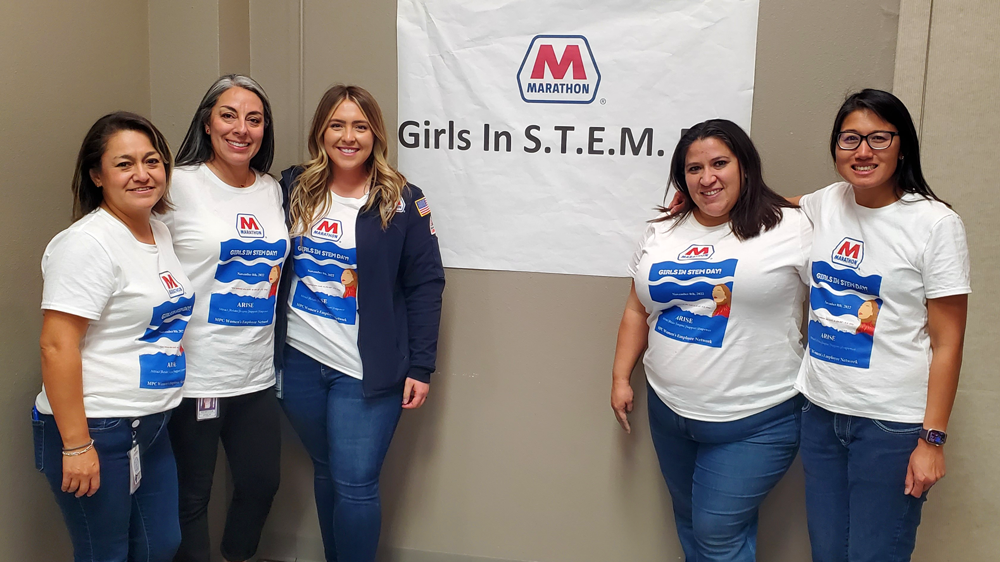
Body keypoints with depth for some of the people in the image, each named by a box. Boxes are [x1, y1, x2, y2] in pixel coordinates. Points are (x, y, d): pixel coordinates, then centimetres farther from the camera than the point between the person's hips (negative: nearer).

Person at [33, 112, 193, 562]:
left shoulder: (162, 232, 8)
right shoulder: (87, 243, -17)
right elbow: (57, 346, -20)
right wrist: (75, 446, -21)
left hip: (152, 425, 8)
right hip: (95, 431, -8)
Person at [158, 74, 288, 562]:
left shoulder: (272, 190, 8)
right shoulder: (179, 184, -8)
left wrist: (273, 276, 6)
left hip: (257, 372, 6)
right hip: (194, 373, -5)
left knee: (262, 482, 17)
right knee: (192, 495, 9)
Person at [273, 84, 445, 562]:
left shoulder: (402, 201, -5)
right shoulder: (294, 189, 4)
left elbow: (425, 286, -6)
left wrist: (420, 366, -9)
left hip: (366, 370, -4)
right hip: (300, 361, 4)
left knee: (354, 484, -1)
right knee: (326, 471, 17)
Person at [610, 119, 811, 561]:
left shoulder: (790, 230, -9)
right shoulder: (661, 233, 7)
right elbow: (638, 310, 14)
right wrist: (621, 376, 9)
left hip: (754, 421, -5)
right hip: (668, 410, 6)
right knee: (690, 524, 20)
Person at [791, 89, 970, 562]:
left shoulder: (935, 223, -9)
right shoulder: (824, 204, 4)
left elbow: (947, 343, -9)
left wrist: (932, 439, -11)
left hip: (892, 425, -5)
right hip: (821, 412, 5)